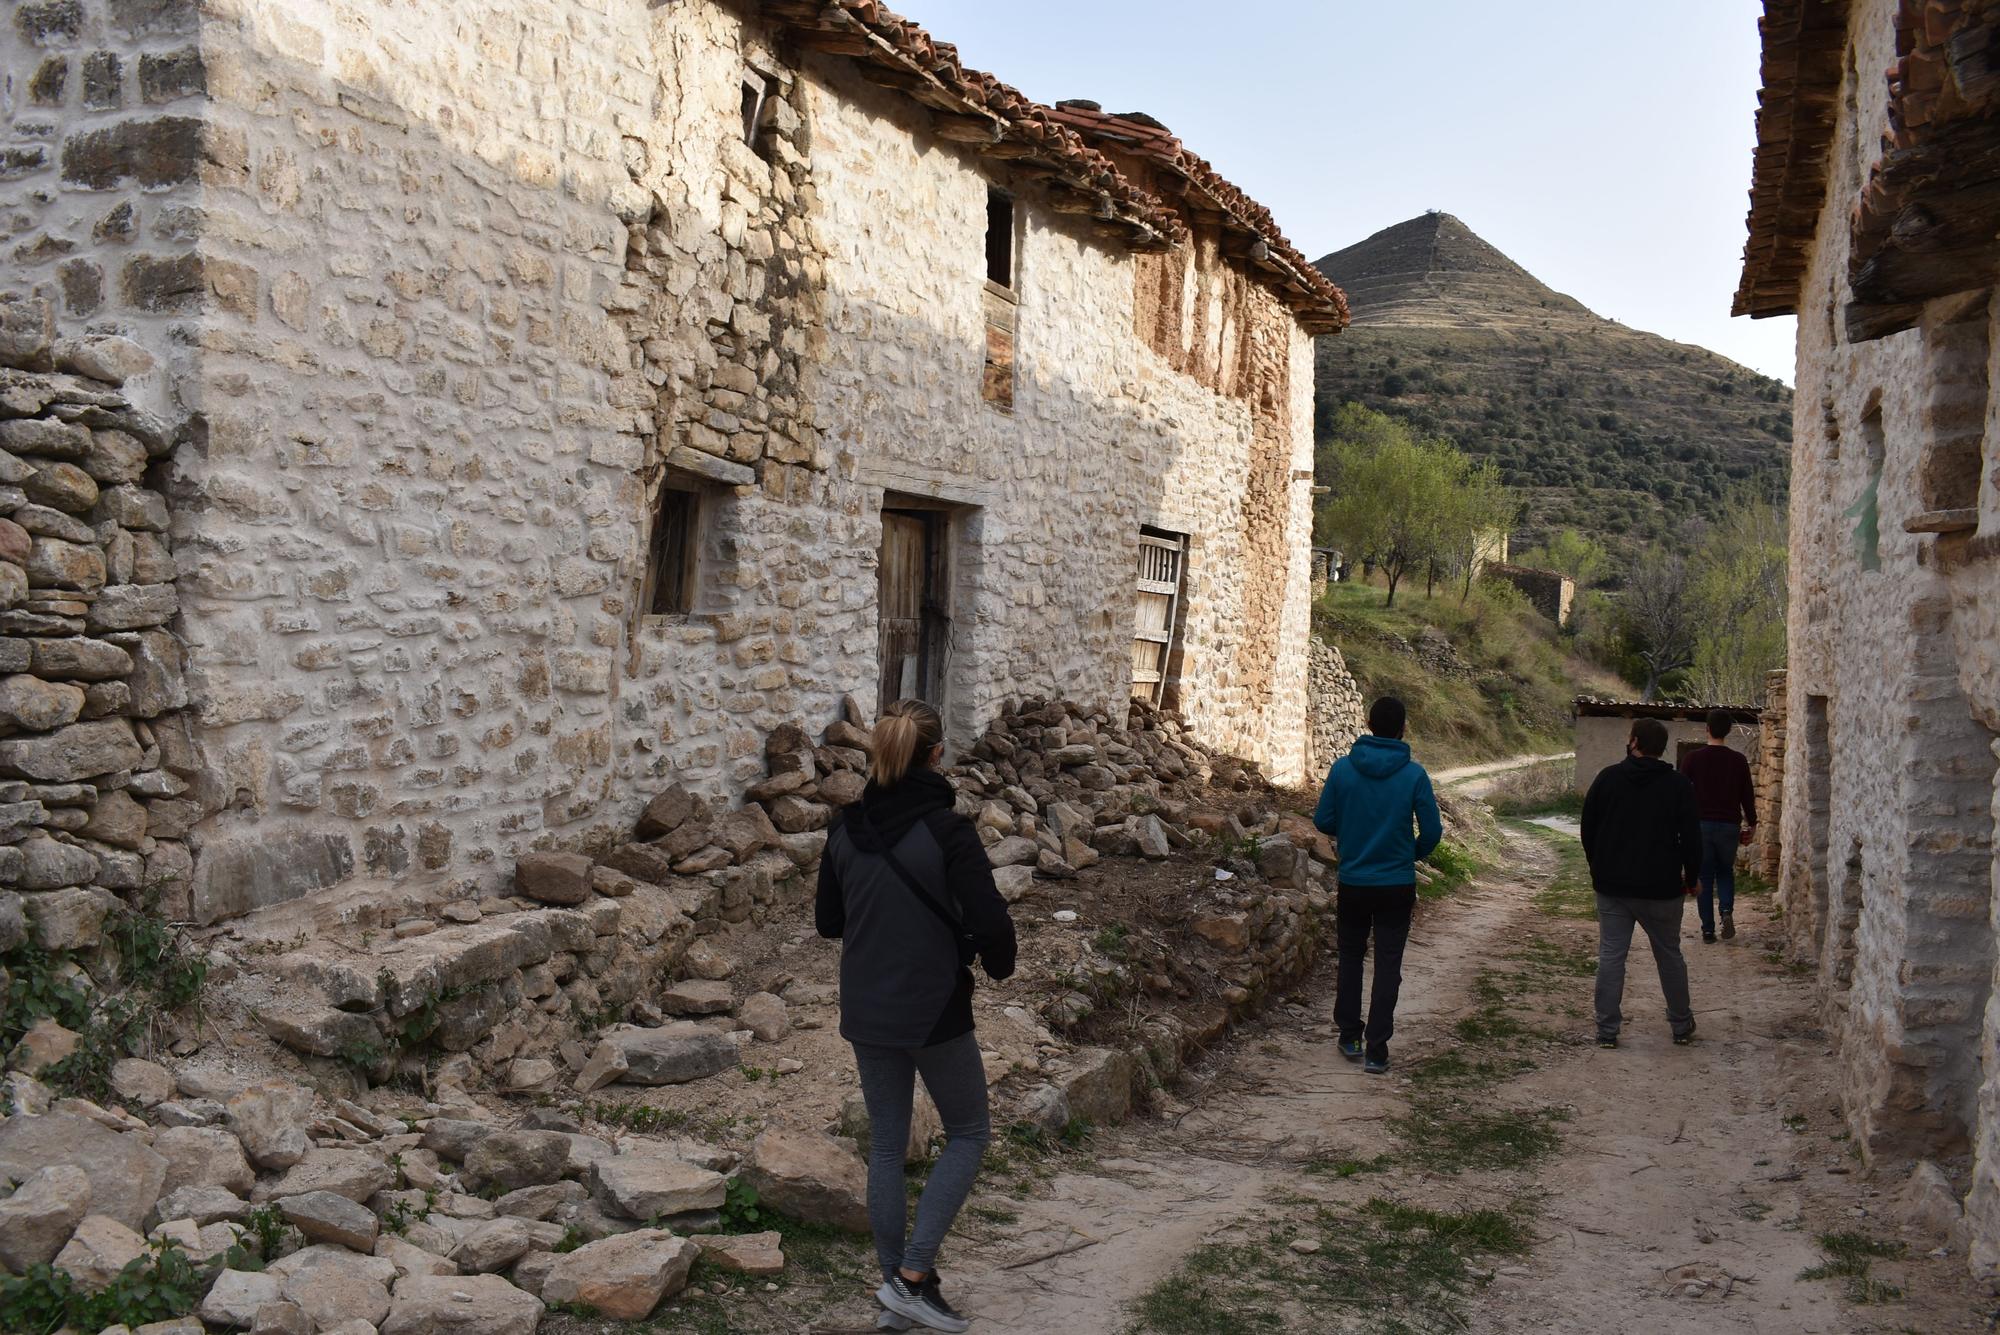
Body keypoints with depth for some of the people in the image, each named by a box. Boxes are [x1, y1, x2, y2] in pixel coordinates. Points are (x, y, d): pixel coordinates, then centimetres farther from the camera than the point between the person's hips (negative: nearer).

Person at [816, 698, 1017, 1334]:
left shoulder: (847, 828, -1)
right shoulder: (948, 830, -18)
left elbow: (828, 920, 8)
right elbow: (990, 923, -18)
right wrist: (998, 963, 2)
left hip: (866, 1013, 5)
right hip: (934, 1012, -5)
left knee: (886, 1145, 16)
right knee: (968, 1133, 14)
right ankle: (914, 1273, 5)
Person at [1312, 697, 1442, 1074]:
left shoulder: (1343, 768, -8)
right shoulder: (1414, 774, -10)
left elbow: (1323, 821, -2)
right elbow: (1432, 831, -7)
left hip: (1352, 883, 1)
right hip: (1397, 886, -1)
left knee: (1350, 957, 19)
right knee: (1388, 965, 6)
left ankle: (1349, 1036, 25)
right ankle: (1377, 1049, 4)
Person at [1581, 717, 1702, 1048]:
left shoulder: (1607, 778, -1)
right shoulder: (1679, 785, -6)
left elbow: (1588, 828, 5)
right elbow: (1691, 836, -6)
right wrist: (1691, 877, 8)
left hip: (1612, 885, 1)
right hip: (1661, 888, 0)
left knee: (1611, 955, 3)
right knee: (1670, 955, 14)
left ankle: (1607, 1030, 2)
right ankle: (1682, 1026, 23)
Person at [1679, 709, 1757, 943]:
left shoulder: (1693, 758, -4)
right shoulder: (1738, 760, -1)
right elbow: (1748, 795, 4)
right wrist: (1752, 824, 16)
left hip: (1700, 824, -1)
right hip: (1729, 825, 1)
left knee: (1704, 877, 7)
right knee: (1725, 872, 19)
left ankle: (1708, 929, 4)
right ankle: (1727, 911, -6)